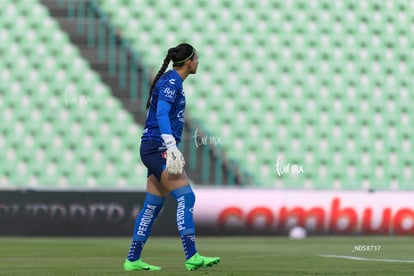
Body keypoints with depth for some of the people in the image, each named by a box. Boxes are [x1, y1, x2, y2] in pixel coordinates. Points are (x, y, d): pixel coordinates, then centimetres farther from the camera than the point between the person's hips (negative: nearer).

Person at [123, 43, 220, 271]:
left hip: (156, 150, 10)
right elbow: (161, 114, -22)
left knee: (152, 205, 10)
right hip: (158, 148, -10)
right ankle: (191, 257, -25)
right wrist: (172, 147, -29)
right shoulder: (171, 81, -11)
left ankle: (132, 260, 12)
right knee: (185, 197, -17)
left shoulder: (172, 81, 19)